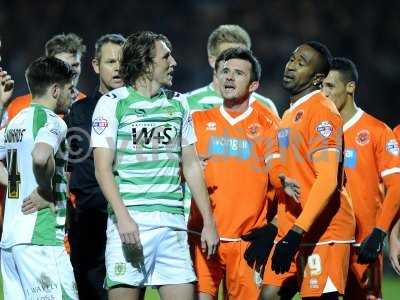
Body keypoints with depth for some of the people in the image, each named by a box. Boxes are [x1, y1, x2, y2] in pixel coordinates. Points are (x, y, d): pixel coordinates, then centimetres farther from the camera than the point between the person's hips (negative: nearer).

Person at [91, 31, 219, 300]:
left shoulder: (178, 103, 16)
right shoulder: (113, 103, 0)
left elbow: (191, 165, 19)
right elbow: (103, 167, -6)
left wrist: (209, 222, 13)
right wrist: (123, 217, -19)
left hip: (173, 222, 4)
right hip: (130, 219, -4)